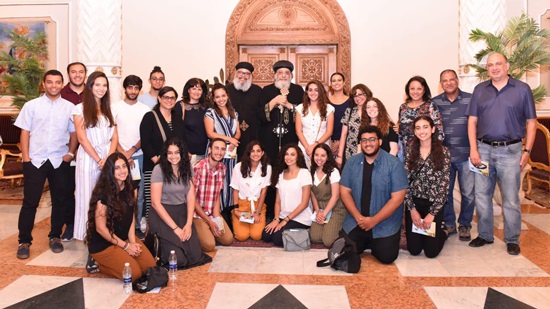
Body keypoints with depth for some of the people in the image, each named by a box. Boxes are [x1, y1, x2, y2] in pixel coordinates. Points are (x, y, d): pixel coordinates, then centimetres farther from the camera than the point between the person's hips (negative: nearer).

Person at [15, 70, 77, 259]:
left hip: (60, 161, 1)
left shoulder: (69, 107, 3)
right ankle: (24, 241, 14)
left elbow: (74, 133, 7)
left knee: (60, 201, 8)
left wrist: (70, 153, -2)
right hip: (35, 160, -1)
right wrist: (26, 158, -4)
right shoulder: (31, 105, 3)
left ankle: (55, 237, 23)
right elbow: (25, 132, 2)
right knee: (30, 202, 3)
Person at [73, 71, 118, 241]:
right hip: (88, 158, -3)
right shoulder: (80, 108, 1)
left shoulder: (109, 109, 14)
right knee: (87, 197, 2)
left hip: (108, 158, 3)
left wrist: (108, 158, -8)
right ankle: (88, 235, 12)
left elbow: (115, 137, 7)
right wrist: (98, 160, -11)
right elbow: (82, 138, -6)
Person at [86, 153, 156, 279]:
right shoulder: (103, 193, -21)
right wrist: (125, 246, -15)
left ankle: (110, 262, 12)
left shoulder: (129, 188, 1)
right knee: (134, 273, -18)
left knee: (150, 265, -7)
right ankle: (98, 264, 4)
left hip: (125, 238, 7)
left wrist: (132, 241, -6)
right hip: (103, 244, -7)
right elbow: (100, 228, -19)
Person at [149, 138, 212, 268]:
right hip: (162, 215, -4)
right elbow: (156, 203, -12)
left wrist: (189, 224, -8)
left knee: (195, 256, -12)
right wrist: (175, 228, -15)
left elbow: (191, 198, 5)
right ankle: (158, 245, 12)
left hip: (182, 213, 4)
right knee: (179, 259, -18)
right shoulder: (159, 169, -10)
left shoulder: (187, 169, 5)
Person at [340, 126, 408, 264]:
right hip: (356, 221, 3)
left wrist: (374, 220, -16)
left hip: (385, 223, -2)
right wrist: (358, 217, -12)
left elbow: (397, 198, -14)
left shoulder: (394, 164, -12)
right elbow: (345, 192, 0)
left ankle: (374, 244, 19)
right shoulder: (352, 162, -1)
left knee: (386, 256, -16)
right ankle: (366, 242, 23)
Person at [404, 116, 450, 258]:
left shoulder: (444, 152, -5)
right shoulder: (410, 151, 1)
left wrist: (432, 213, -11)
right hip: (414, 203, 2)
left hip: (434, 204, -1)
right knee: (414, 249, 0)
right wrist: (412, 209, -7)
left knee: (431, 251, -3)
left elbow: (444, 185, -8)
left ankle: (442, 230, 29)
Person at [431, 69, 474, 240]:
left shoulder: (470, 99, 1)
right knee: (445, 192, 9)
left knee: (468, 193, 5)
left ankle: (464, 225, 22)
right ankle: (449, 224, 24)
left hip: (465, 155, -1)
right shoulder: (434, 102, 6)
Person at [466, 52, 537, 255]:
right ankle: (485, 235, 24)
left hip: (510, 151, -2)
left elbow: (531, 122, 3)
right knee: (482, 196, 9)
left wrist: (527, 151, -3)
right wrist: (473, 149, -3)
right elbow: (472, 121, 5)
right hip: (483, 149, 3)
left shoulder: (522, 89, 3)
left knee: (511, 199, 3)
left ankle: (512, 240, 17)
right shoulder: (480, 90, 8)